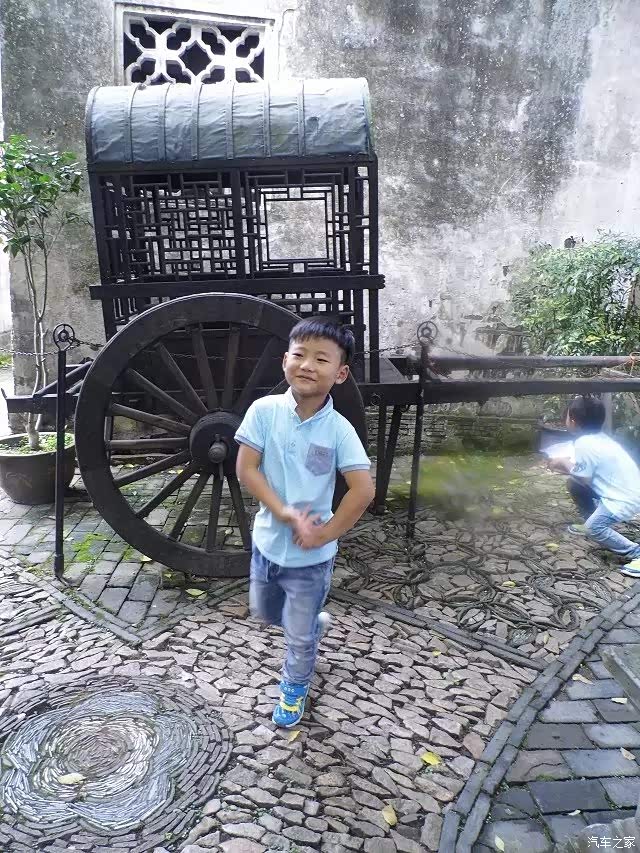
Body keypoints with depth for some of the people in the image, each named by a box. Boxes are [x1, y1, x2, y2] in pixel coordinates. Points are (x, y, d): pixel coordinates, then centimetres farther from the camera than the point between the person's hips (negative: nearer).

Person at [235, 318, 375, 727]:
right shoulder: (264, 410, -14)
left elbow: (363, 490, -20)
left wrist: (325, 534, -18)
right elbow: (246, 469, -13)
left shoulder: (339, 430, -19)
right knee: (265, 612, 28)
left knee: (299, 636, 16)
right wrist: (285, 513, -21)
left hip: (310, 556, -3)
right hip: (267, 540, 3)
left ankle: (294, 688, 46)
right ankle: (315, 623, 57)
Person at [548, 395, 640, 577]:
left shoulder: (583, 444, -22)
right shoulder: (598, 437, 6)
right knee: (573, 484, 13)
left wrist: (563, 464, 1)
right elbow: (585, 469, 13)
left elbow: (584, 478, -14)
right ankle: (590, 523, 28)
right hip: (624, 488, 10)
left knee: (594, 529, -21)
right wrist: (565, 465, 16)